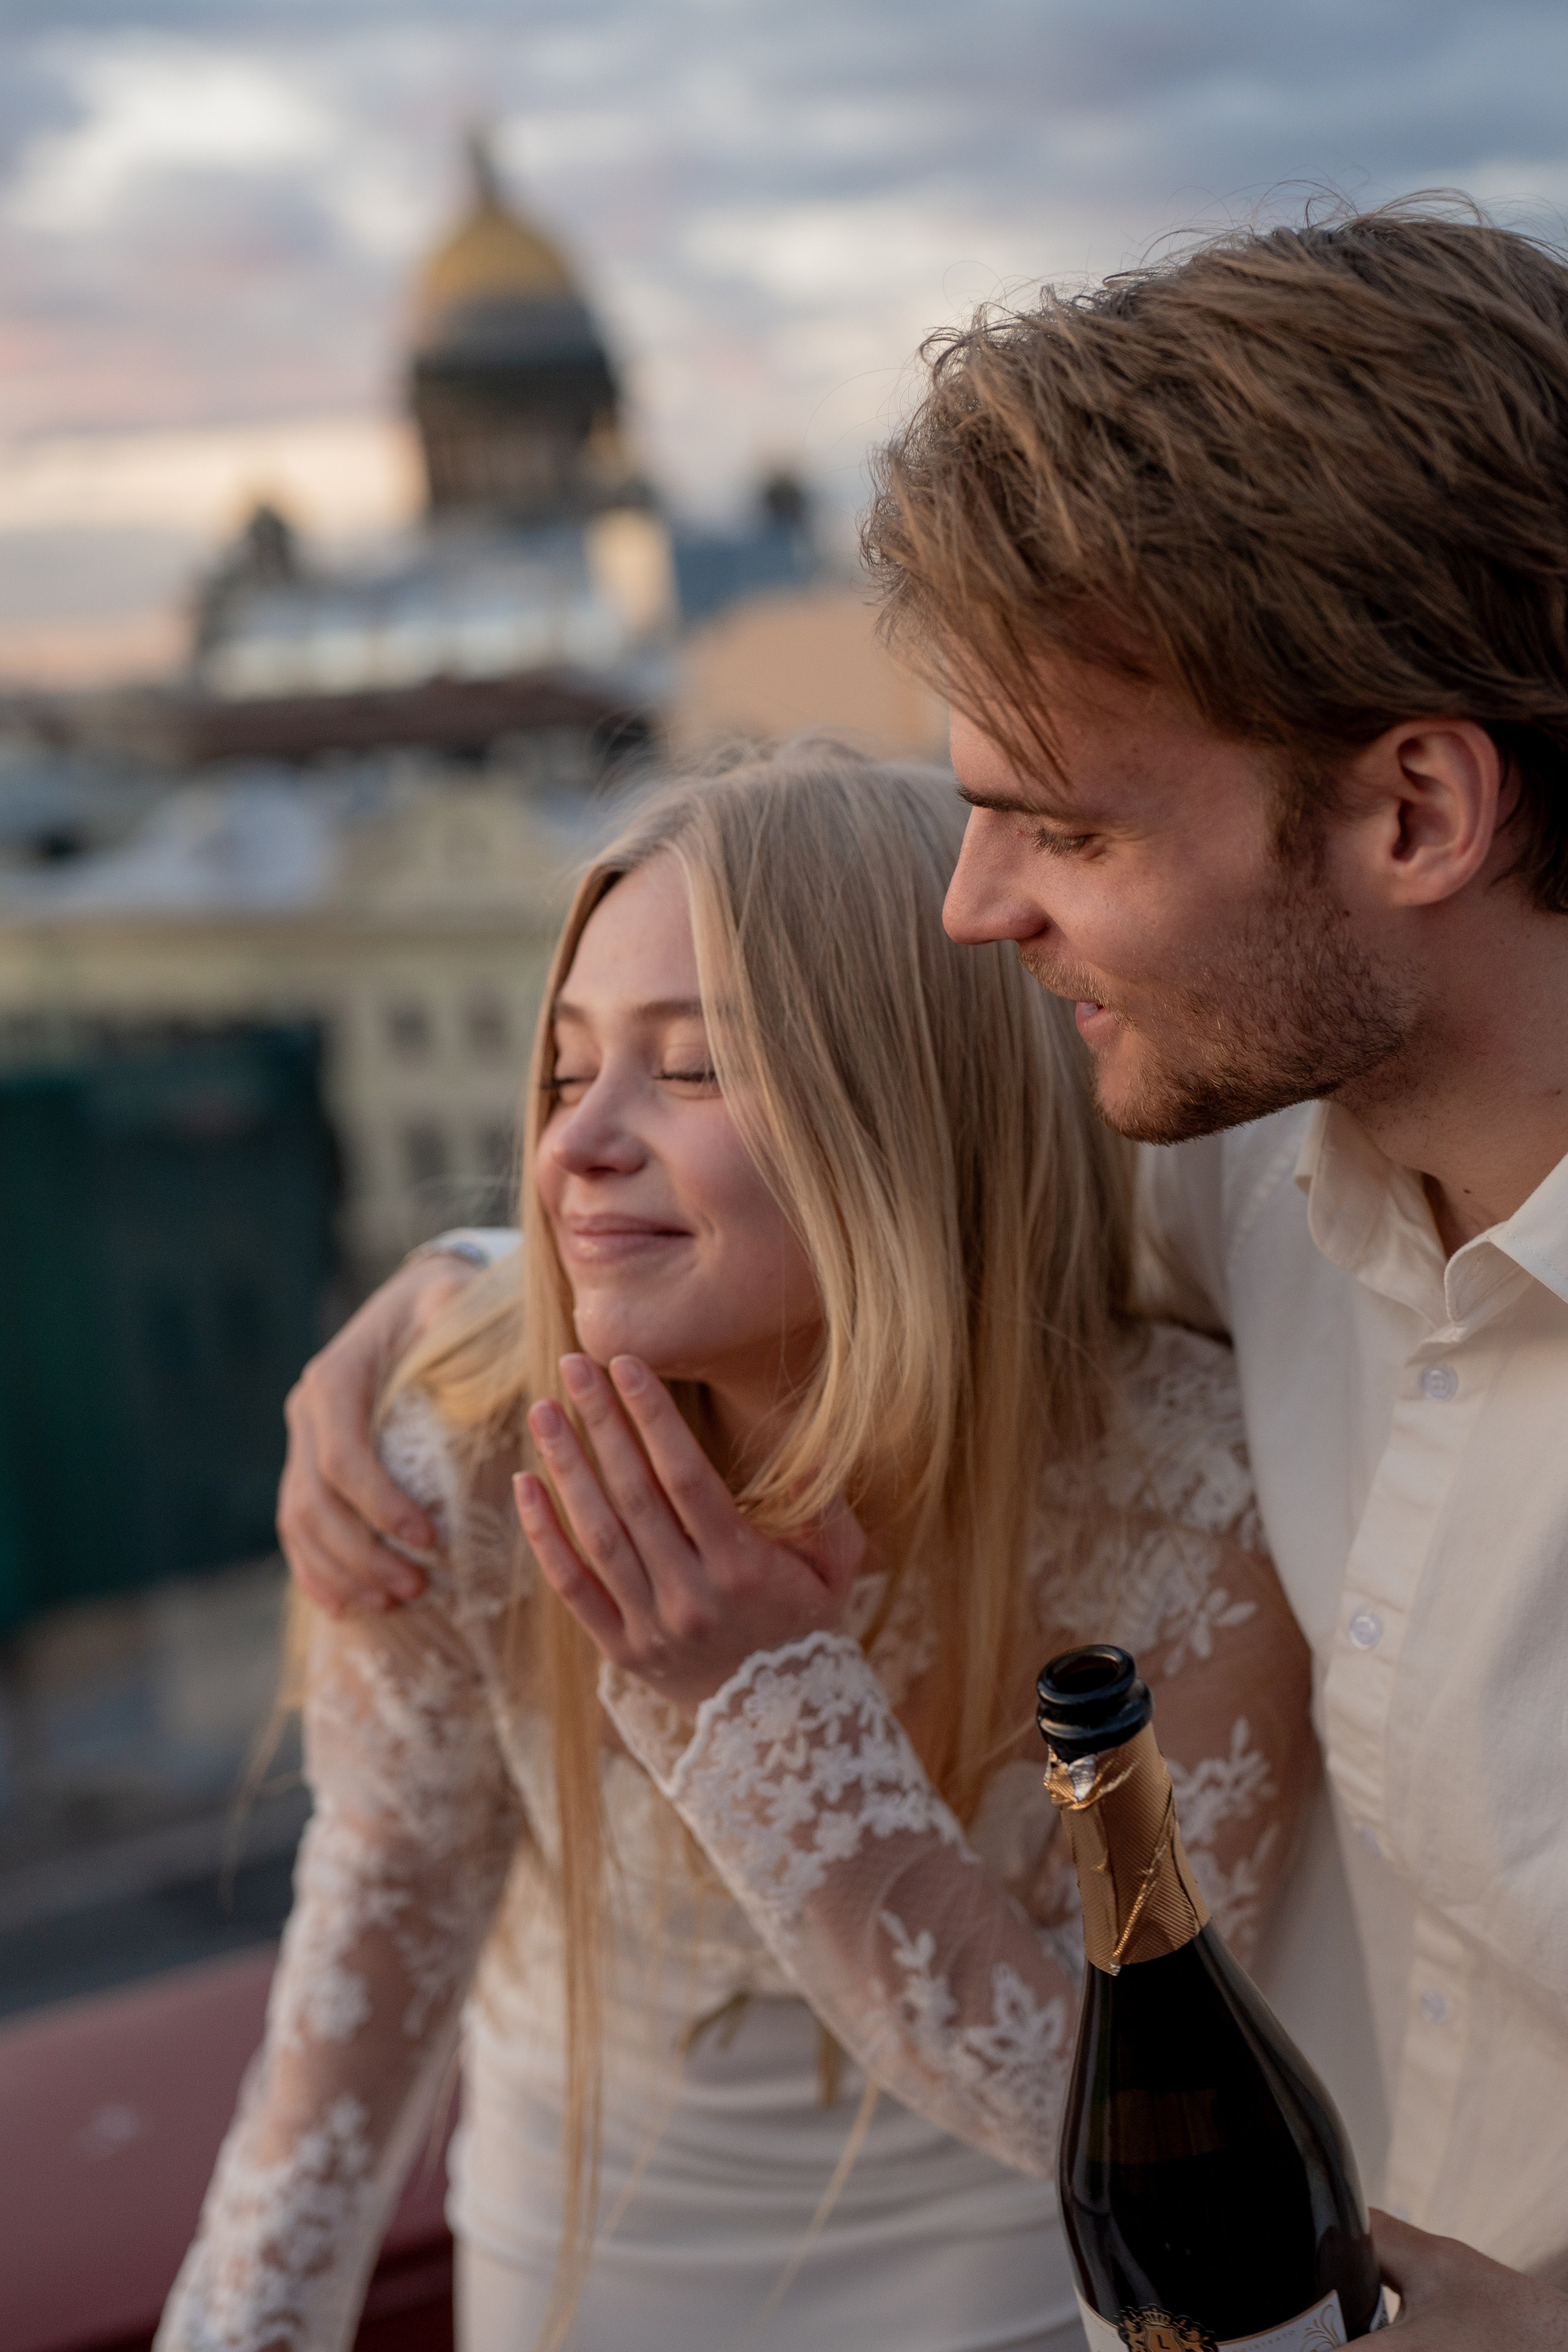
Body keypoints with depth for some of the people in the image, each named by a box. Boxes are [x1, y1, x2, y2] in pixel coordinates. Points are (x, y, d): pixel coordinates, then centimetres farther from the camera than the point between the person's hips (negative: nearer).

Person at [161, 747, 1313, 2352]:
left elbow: (1105, 2108, -23)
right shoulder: (454, 1459, -27)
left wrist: (773, 1708, -36)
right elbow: (389, 1893, -9)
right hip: (595, 2217, 1)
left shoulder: (1194, 1497, -30)